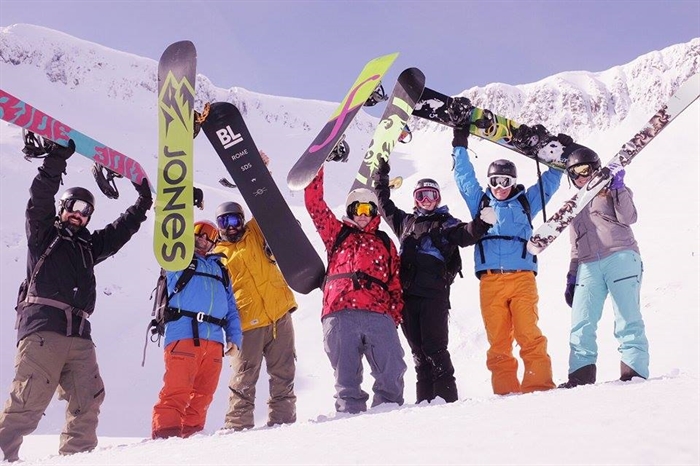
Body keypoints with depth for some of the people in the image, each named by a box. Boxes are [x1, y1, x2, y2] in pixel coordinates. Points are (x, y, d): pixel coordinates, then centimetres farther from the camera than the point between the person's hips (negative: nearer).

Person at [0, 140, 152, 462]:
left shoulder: (89, 246, 29)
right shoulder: (43, 234, 15)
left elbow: (122, 229, 35)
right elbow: (40, 197, 1)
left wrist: (143, 203, 33)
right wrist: (56, 160, -8)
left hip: (78, 335, 6)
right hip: (41, 328, -6)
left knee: (88, 399, -4)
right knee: (29, 400, -15)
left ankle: (77, 454, -1)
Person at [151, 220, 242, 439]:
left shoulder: (219, 268, 27)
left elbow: (230, 306, 22)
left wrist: (234, 335, 10)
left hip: (214, 340, 5)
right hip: (183, 335, -5)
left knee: (203, 395, 3)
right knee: (177, 391, -13)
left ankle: (191, 433, 9)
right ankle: (165, 432, -12)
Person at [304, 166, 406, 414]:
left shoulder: (384, 242, 27)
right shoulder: (337, 233, 25)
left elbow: (395, 283, 20)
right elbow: (315, 204, 16)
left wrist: (395, 314, 7)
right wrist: (316, 170, 11)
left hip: (378, 314, 1)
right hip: (339, 314, -1)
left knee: (392, 372, -7)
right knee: (346, 374, -3)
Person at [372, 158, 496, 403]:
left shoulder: (447, 223, 10)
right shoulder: (405, 221, 24)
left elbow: (466, 235, -7)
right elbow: (385, 205, 36)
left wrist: (482, 223, -27)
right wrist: (381, 177, 41)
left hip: (434, 293, -4)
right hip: (408, 293, 5)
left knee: (434, 348, -10)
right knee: (418, 350, 5)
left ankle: (446, 397, -8)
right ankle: (424, 400, 8)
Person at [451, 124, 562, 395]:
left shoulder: (525, 201, 20)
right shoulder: (480, 202, 22)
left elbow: (550, 181, 27)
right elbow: (464, 176, 26)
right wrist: (460, 146, 27)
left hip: (522, 277, -1)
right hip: (490, 281, 1)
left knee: (529, 336, -12)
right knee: (498, 341, -3)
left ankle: (539, 386, -13)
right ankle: (506, 391, -2)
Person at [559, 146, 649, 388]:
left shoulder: (612, 191, 16)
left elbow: (628, 218, -3)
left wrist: (618, 188, -8)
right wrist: (571, 279, 20)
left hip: (620, 257, -4)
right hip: (588, 267, 4)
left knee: (628, 320, -10)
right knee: (581, 325, -7)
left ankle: (635, 372, -10)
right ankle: (581, 377, -7)